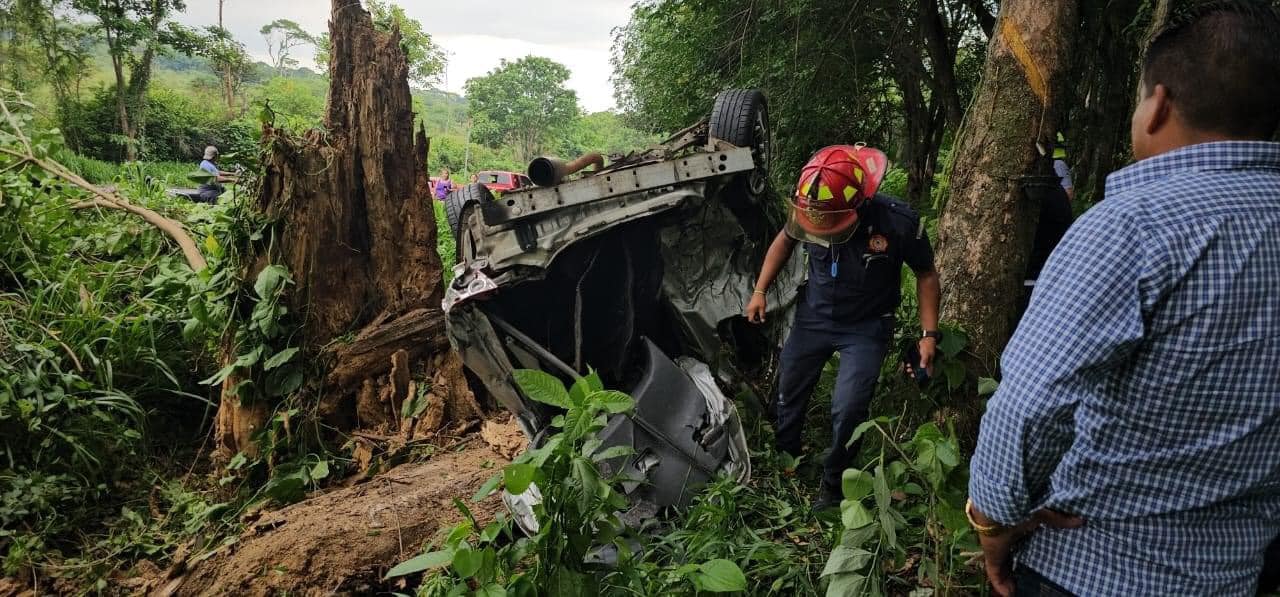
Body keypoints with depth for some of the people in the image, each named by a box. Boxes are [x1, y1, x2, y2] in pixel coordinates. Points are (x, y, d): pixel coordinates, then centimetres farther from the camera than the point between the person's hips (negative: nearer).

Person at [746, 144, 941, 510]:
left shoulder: (899, 223, -29)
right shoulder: (811, 210, -21)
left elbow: (926, 275, -10)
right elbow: (784, 241, 3)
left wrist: (929, 334, -14)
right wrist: (760, 290, -1)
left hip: (866, 328, -3)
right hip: (814, 317, 3)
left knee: (847, 410, -11)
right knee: (789, 390, 14)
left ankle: (832, 484, 15)